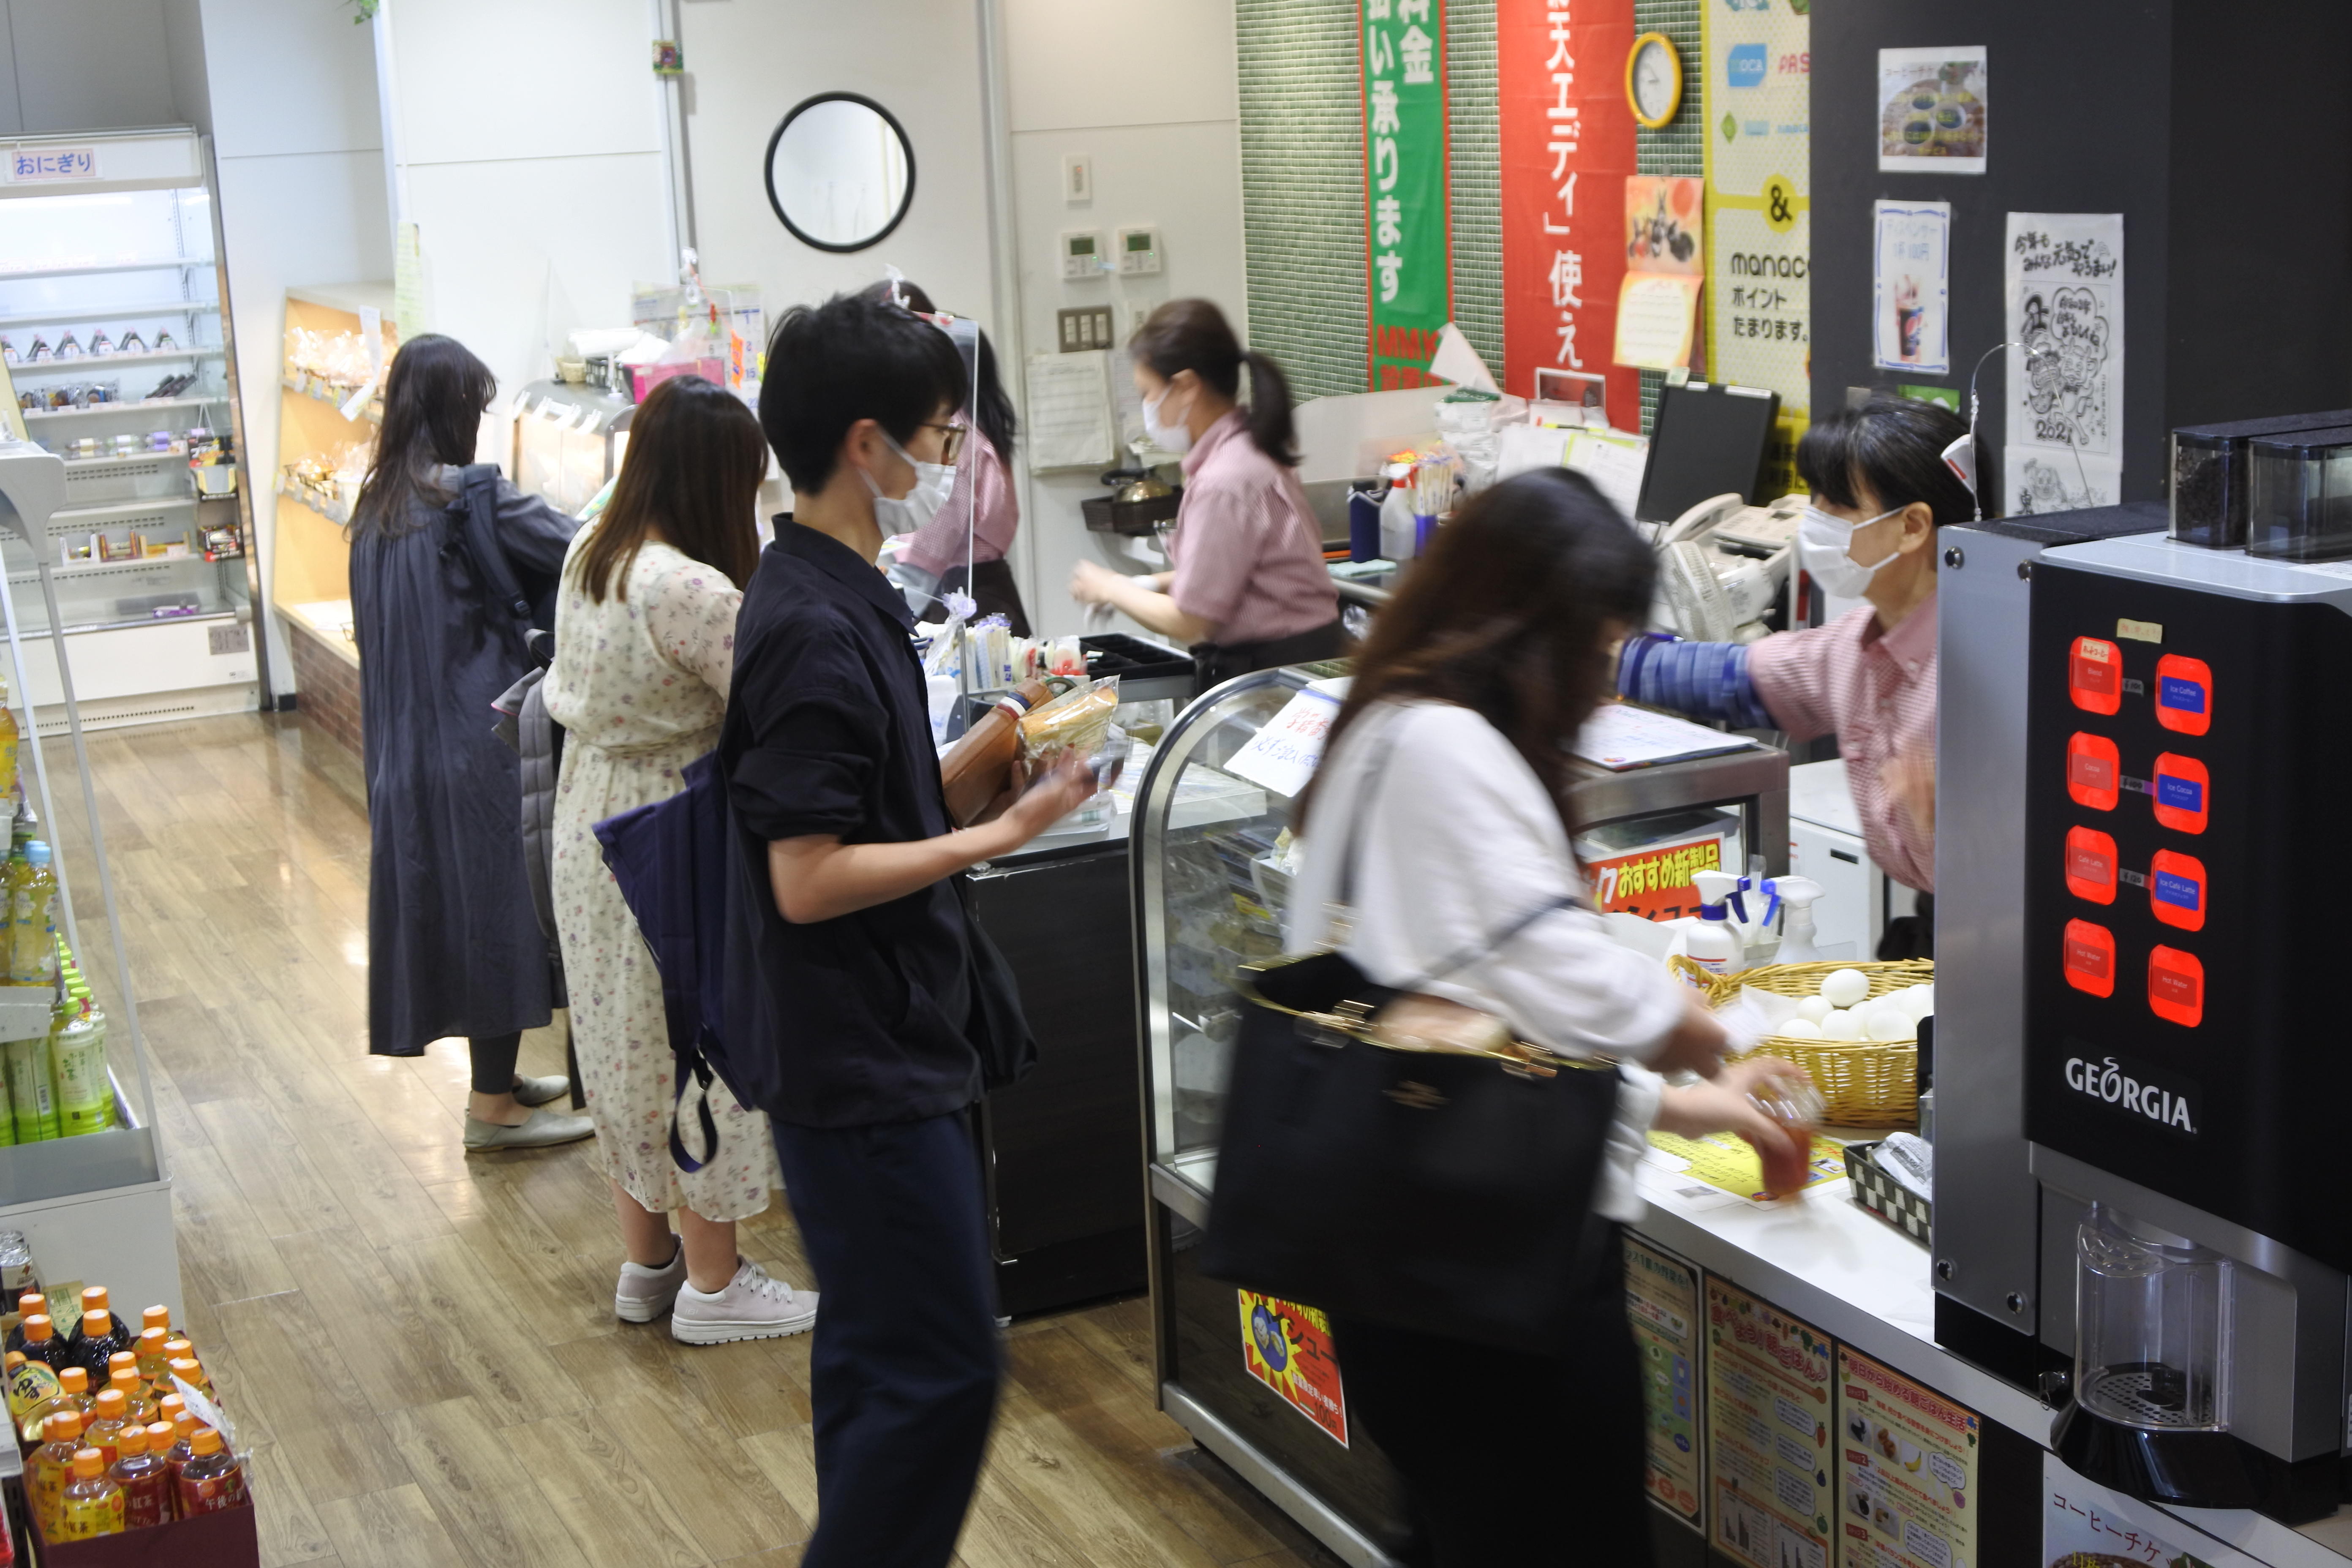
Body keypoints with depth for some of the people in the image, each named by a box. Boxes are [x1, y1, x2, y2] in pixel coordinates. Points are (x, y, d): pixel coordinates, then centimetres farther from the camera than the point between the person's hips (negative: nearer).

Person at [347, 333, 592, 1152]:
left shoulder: (378, 503, 9)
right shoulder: (469, 496, -16)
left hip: (405, 740, 8)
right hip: (477, 736, -8)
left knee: (448, 896, 16)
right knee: (497, 899, 0)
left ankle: (496, 1077, 28)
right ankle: (494, 1107, 7)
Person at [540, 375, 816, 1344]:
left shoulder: (589, 557, 2)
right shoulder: (693, 592, -26)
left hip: (592, 828, 9)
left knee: (628, 1045, 18)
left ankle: (646, 1263, 31)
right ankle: (712, 1285, 16)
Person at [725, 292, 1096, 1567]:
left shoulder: (839, 599, 10)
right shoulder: (814, 629, -21)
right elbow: (809, 879, -23)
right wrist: (999, 836, -19)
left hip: (881, 1044, 10)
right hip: (861, 1064, -10)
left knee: (875, 1357, 18)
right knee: (939, 1370, -4)